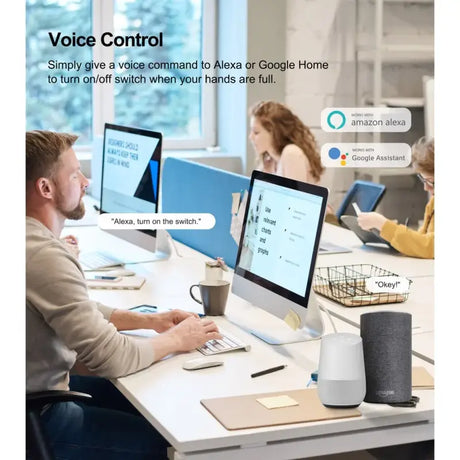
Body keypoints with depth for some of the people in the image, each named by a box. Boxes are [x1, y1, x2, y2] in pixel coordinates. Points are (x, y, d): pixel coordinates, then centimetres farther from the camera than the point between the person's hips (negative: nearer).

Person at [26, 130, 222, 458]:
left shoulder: (33, 237, 2)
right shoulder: (46, 257, -29)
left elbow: (79, 310, 15)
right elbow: (110, 357, -27)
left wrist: (149, 320, 5)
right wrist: (177, 339, -10)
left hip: (40, 388, 9)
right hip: (39, 419, -9)